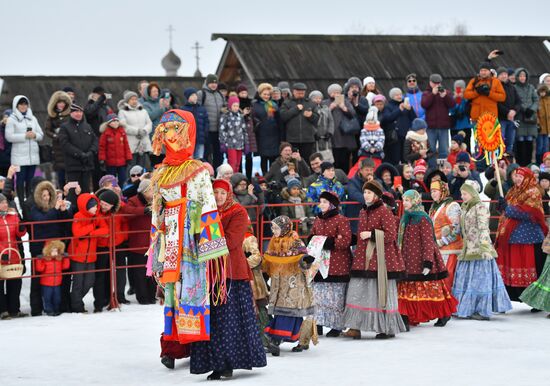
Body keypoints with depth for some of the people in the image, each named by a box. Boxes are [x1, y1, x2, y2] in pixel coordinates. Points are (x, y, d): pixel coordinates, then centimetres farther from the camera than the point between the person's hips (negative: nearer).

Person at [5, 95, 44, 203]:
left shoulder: (33, 118, 16)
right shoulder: (12, 119, 0)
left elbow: (41, 135, 14)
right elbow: (9, 136, -10)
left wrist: (35, 135, -8)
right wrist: (25, 136, -16)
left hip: (33, 156, 5)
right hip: (19, 156, -5)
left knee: (30, 181, 8)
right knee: (20, 181, -5)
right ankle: (21, 202, -3)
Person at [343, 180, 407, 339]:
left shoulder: (384, 212, -8)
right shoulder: (363, 212, 14)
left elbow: (391, 235, -13)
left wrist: (371, 234, -18)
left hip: (380, 258, -7)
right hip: (363, 258, 7)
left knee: (381, 291, 0)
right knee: (357, 291, 0)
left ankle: (389, 328, 10)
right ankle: (355, 328, 1)